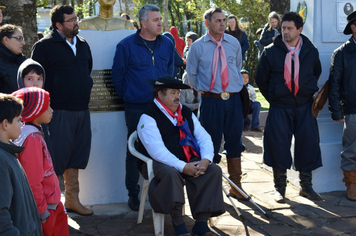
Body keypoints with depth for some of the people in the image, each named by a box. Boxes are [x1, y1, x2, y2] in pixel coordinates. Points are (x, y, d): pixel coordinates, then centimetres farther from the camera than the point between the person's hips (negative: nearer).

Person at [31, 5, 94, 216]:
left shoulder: (82, 44, 14)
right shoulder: (45, 46, -6)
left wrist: (86, 88, 14)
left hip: (82, 109, 7)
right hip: (59, 111, -7)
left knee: (78, 154, 12)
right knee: (57, 156, -3)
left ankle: (72, 199, 24)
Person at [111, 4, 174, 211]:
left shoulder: (167, 44, 6)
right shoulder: (126, 45, -6)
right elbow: (117, 76, 1)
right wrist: (128, 97, 6)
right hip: (136, 108, -3)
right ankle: (133, 194, 17)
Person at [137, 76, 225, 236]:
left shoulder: (186, 113, 17)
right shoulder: (148, 117, -6)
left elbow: (204, 138, 11)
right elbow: (157, 151, -18)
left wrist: (206, 160, -11)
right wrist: (183, 167, -25)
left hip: (189, 161, 6)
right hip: (161, 163, -6)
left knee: (214, 170, -18)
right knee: (171, 174, -38)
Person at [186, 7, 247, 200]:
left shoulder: (234, 43, 5)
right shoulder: (197, 47, -3)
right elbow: (191, 75, 8)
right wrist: (205, 90, 9)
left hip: (234, 99, 3)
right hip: (211, 101, -3)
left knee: (234, 143, 8)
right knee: (211, 145, 4)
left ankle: (236, 186, 19)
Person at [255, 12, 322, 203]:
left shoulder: (311, 51, 4)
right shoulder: (271, 51, -3)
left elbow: (317, 72, 21)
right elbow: (261, 78, 7)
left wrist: (309, 91, 13)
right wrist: (272, 98, 7)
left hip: (305, 107, 2)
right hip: (280, 108, -2)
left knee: (308, 144, 3)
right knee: (278, 146, -1)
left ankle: (306, 185, 18)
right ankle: (280, 187, 13)